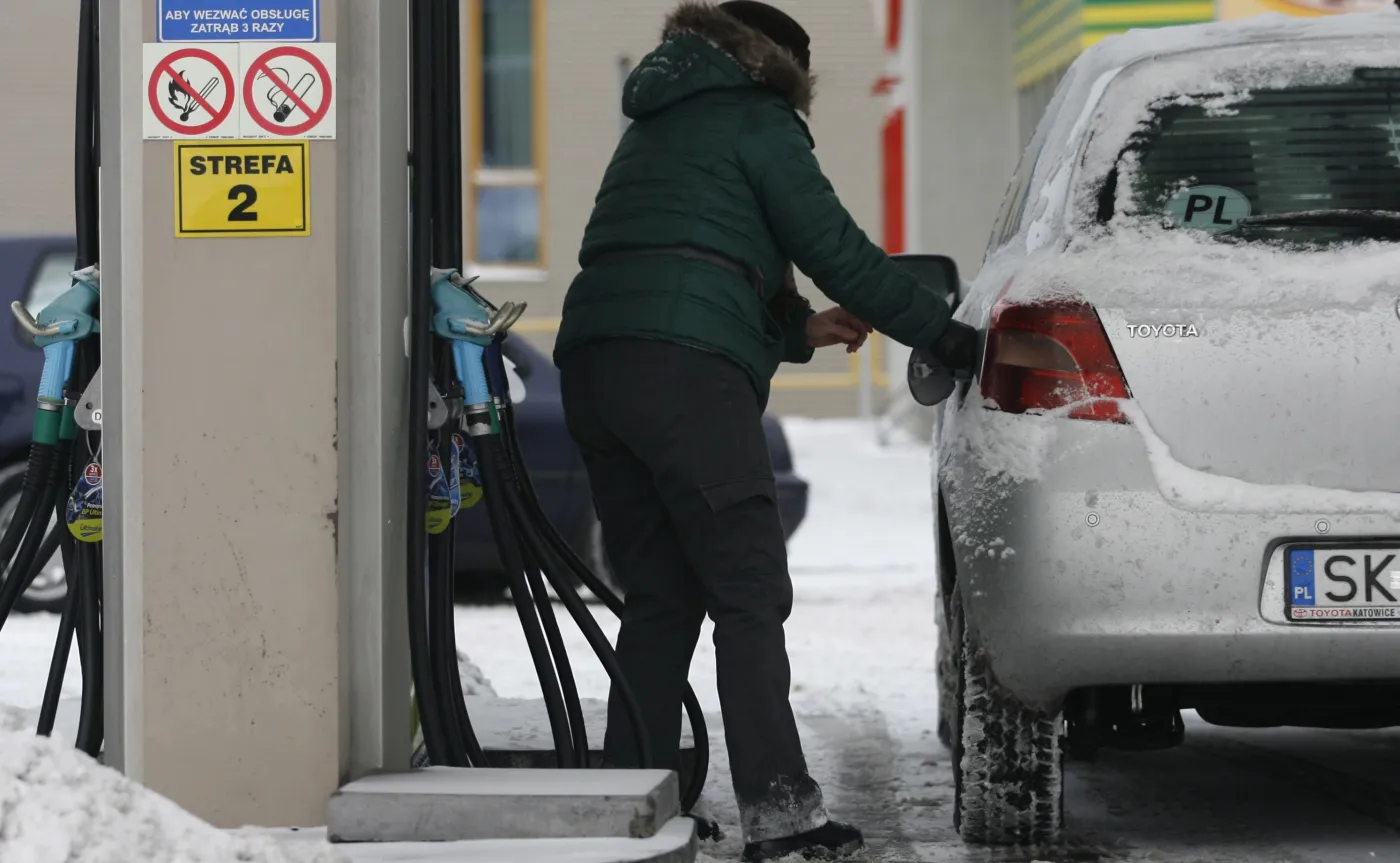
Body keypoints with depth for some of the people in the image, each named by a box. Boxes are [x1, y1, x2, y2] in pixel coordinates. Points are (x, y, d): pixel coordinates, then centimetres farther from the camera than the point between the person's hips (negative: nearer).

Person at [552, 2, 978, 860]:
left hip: (593, 358, 8)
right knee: (751, 597, -7)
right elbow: (836, 249, -1)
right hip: (687, 369, -8)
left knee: (661, 599, 12)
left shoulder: (658, 127, 30)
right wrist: (947, 336, 5)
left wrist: (799, 328, 29)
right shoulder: (755, 121, 5)